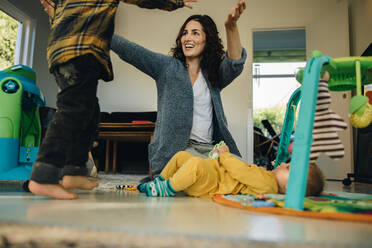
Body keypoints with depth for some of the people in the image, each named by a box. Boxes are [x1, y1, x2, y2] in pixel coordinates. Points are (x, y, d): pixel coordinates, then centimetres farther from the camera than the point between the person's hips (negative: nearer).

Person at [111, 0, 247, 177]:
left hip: (209, 148, 4)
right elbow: (129, 50, -1)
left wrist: (231, 27, -26)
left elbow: (235, 64, -9)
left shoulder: (213, 75, 11)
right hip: (175, 148, -4)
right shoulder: (167, 66, 7)